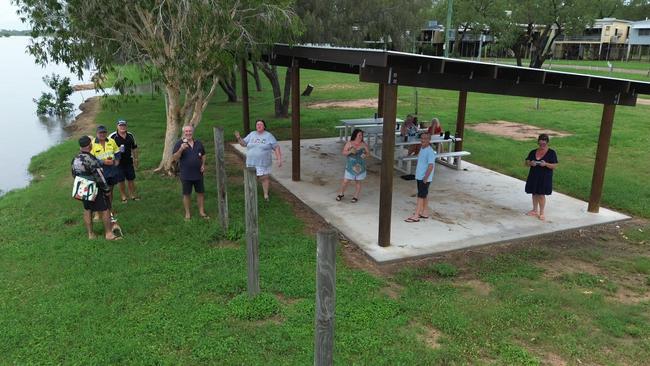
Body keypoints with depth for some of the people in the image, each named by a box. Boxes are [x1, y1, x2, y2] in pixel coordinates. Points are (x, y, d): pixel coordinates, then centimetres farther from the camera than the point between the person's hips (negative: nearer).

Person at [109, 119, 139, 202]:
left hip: (129, 161, 4)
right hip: (118, 162, -4)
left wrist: (135, 159, 17)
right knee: (120, 180, 5)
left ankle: (132, 194, 26)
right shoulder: (112, 136, -12)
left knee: (131, 179, 11)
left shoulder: (130, 136, 4)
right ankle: (123, 196, 20)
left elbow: (134, 148, 16)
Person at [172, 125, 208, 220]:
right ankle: (187, 214, 20)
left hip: (198, 174, 3)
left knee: (201, 193, 10)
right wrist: (181, 149, -28)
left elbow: (203, 155, 18)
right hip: (186, 175, -3)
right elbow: (175, 158, -12)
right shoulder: (179, 143, -6)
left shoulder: (198, 143, 6)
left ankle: (202, 212, 24)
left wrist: (203, 164, 1)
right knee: (186, 194, 7)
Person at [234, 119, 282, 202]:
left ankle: (266, 195, 14)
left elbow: (276, 147, -4)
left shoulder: (268, 136, -3)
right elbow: (243, 143, 10)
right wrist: (239, 138, -9)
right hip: (251, 162, 3)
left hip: (263, 163, -3)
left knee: (264, 178, -1)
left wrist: (279, 159, -11)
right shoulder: (252, 134, 6)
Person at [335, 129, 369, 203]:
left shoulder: (364, 144, -3)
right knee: (345, 181, 2)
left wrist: (365, 154, -14)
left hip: (360, 166, 1)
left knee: (358, 182, 9)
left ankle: (356, 197, 24)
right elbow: (343, 152, -6)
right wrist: (350, 151, -23)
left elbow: (368, 152, 7)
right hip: (350, 166, -1)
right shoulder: (349, 143, -6)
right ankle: (341, 194, 27)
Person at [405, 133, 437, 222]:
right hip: (419, 177, 9)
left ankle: (416, 216, -3)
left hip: (425, 178, -9)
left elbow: (430, 166, -22)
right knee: (424, 195, 16)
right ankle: (424, 213, 26)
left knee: (421, 196, -6)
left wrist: (425, 178, -22)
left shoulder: (430, 152, -19)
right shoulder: (421, 148, 9)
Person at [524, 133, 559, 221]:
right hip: (533, 176, 4)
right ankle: (535, 210, 26)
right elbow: (526, 162, 6)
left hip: (545, 177, -4)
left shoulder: (551, 153, -5)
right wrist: (530, 163, -17)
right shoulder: (533, 152, 5)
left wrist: (546, 164, -27)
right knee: (534, 193, 12)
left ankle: (541, 213, 10)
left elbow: (555, 166, -9)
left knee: (541, 194, -2)